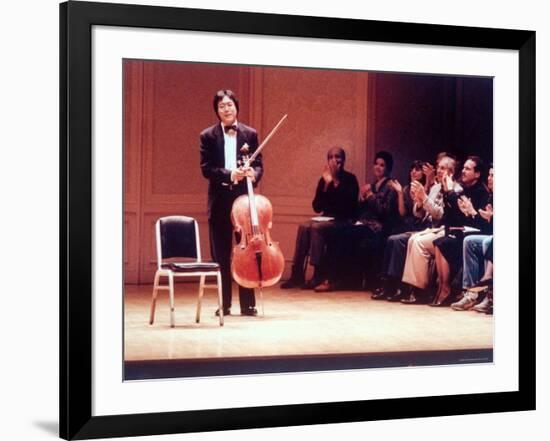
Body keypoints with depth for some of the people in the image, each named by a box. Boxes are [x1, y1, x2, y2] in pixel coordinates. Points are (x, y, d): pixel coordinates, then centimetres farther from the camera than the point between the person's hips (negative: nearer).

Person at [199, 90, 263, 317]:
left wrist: (253, 173, -19)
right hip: (220, 200, 0)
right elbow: (206, 169, -4)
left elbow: (258, 165, 5)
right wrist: (230, 174, -19)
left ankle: (247, 304, 11)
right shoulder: (208, 136, 2)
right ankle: (224, 304, 14)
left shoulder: (250, 134, 6)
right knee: (221, 255, 5)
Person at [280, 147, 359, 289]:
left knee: (316, 227, -30)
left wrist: (336, 182, -20)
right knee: (304, 227, -23)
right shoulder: (324, 179, 8)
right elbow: (317, 207, 2)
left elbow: (349, 204, -20)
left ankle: (318, 274, -27)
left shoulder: (350, 179, -4)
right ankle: (297, 273, -25)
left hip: (344, 221, -5)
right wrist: (326, 185, -8)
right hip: (327, 219, 5)